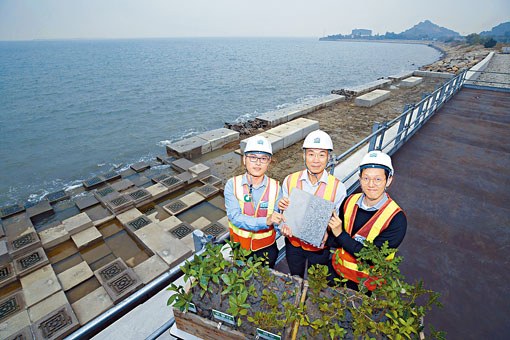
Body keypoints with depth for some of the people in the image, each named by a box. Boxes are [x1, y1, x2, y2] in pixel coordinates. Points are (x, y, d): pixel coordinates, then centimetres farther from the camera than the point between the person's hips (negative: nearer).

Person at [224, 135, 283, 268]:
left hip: (266, 248, 0)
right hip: (238, 245, 0)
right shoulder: (232, 184, -16)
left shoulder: (275, 187, -13)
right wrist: (265, 221, -37)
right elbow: (235, 217, -25)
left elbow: (276, 220, -12)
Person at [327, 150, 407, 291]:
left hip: (363, 281, -4)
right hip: (336, 269, 4)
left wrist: (340, 234, -28)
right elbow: (336, 241, -2)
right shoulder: (350, 201, -9)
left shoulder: (396, 218, -22)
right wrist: (328, 239, -24)